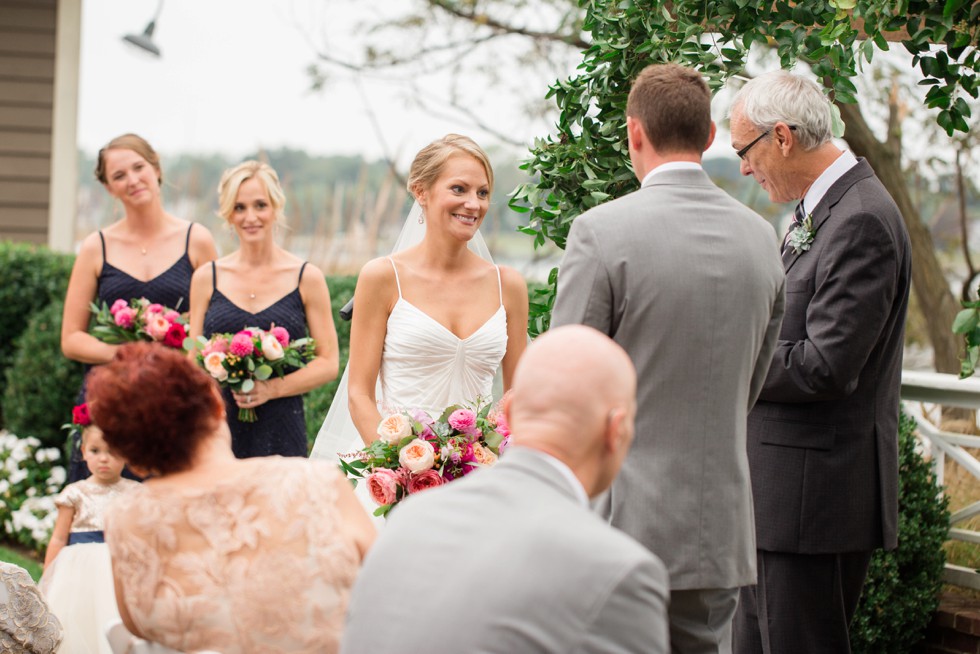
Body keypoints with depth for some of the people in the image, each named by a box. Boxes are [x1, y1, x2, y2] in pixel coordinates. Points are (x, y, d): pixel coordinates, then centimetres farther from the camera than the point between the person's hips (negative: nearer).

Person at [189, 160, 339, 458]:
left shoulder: (307, 278, 3)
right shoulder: (207, 278, 8)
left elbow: (328, 362, 2)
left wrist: (273, 388, -11)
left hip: (281, 434, -1)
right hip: (219, 430, 1)